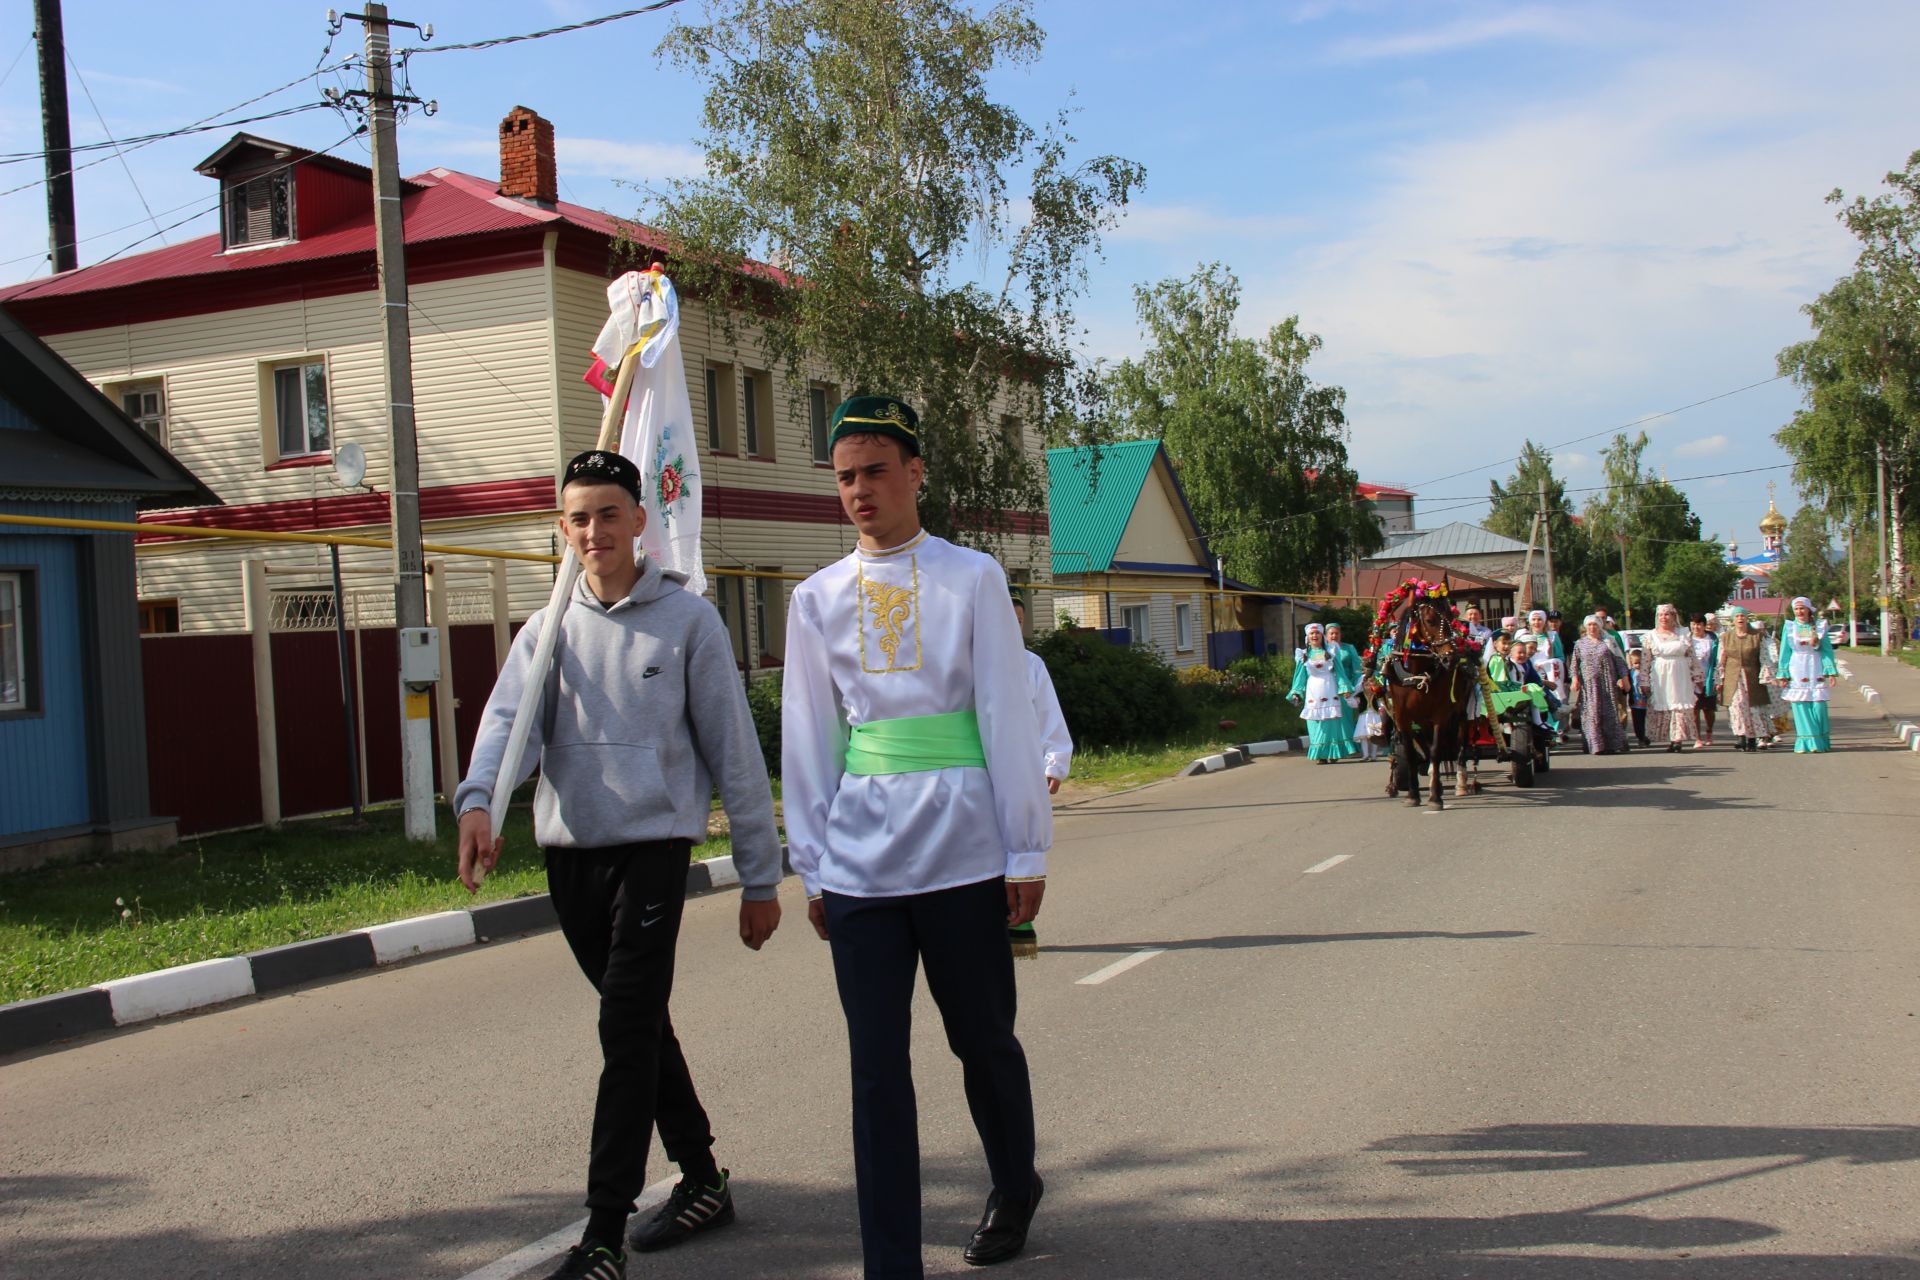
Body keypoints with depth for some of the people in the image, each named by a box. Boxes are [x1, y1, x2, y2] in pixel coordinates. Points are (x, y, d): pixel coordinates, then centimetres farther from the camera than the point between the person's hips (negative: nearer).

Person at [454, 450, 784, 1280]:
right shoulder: (547, 630, 10)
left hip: (653, 845, -5)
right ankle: (701, 1181, 31)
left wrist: (759, 877, -1)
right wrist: (478, 800, -29)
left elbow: (732, 751, 0)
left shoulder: (688, 621, 0)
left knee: (628, 1034, -9)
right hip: (569, 852, 5)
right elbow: (509, 718, -7)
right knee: (641, 1027, 15)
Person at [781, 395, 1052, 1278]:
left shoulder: (970, 579, 1)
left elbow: (1007, 717, 0)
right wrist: (812, 866, 8)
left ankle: (1015, 1189, 39)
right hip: (860, 864, 2)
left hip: (962, 854, -2)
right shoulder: (817, 599, 8)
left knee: (982, 1038, 13)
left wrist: (1026, 851, -2)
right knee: (876, 1064, 1)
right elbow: (807, 740, 10)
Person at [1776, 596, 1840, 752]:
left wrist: (1831, 672, -3)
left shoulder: (1819, 626, 4)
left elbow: (1827, 650, 4)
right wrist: (1782, 675, 1)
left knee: (1818, 707, -4)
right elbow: (1785, 652, 6)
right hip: (1797, 672, 0)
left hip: (1816, 670, 0)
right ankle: (1805, 742, 3)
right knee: (1801, 708, -2)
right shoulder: (1789, 627, 5)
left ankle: (1820, 742, 7)